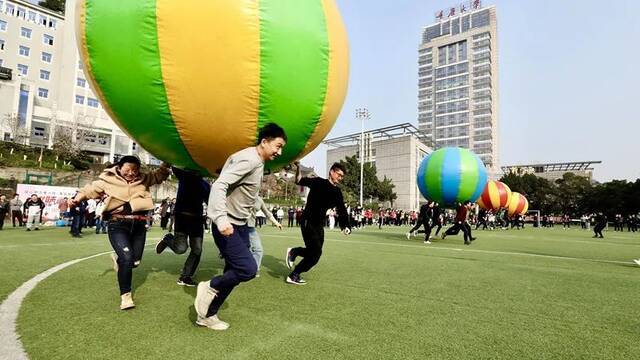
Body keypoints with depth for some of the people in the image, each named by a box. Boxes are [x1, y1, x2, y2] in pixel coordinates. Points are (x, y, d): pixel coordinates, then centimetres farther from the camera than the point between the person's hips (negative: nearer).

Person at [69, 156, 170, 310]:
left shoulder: (143, 179, 7)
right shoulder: (108, 179, 1)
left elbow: (160, 174, 12)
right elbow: (90, 189, 12)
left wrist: (167, 162, -4)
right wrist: (77, 198, -3)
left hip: (139, 225, 4)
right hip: (118, 225, -4)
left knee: (136, 261, 10)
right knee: (127, 258, -17)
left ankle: (119, 259, 48)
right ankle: (125, 295, 2)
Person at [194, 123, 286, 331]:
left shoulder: (258, 163, 12)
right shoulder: (248, 159, -19)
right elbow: (219, 185, -29)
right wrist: (221, 219, -39)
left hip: (241, 226, 10)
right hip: (227, 226, -10)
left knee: (234, 274, 11)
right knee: (248, 269, -16)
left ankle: (207, 315, 25)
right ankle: (210, 287, 8)